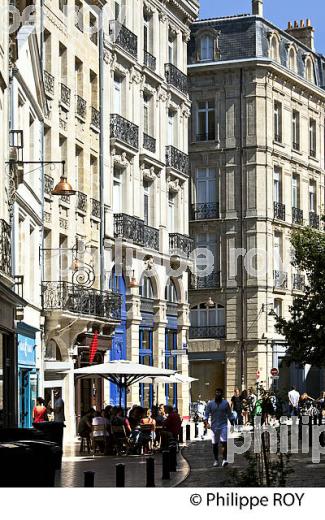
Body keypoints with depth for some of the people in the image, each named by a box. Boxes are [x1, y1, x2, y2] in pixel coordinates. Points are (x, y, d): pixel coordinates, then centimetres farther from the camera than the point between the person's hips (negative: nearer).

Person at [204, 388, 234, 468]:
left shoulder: (225, 403, 3)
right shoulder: (210, 404, 3)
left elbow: (230, 415, 10)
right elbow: (206, 415, 3)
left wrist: (232, 425, 7)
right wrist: (206, 423, -14)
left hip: (223, 426, -1)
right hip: (214, 426, 1)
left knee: (224, 442, -14)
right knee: (214, 444, 7)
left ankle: (224, 459, -13)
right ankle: (216, 460, 18)